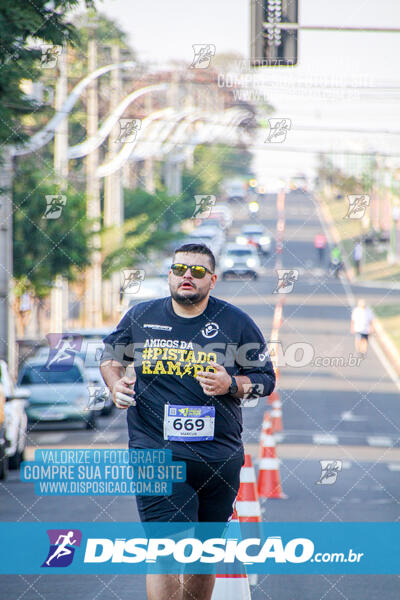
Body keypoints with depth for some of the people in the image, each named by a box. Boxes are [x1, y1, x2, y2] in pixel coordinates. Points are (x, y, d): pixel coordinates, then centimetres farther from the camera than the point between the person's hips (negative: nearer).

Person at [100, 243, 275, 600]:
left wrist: (231, 384, -12)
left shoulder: (236, 322, 3)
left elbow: (266, 379, 8)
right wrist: (116, 384, 1)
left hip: (219, 458, 2)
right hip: (156, 453, -2)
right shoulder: (140, 316, 5)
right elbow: (110, 356, 22)